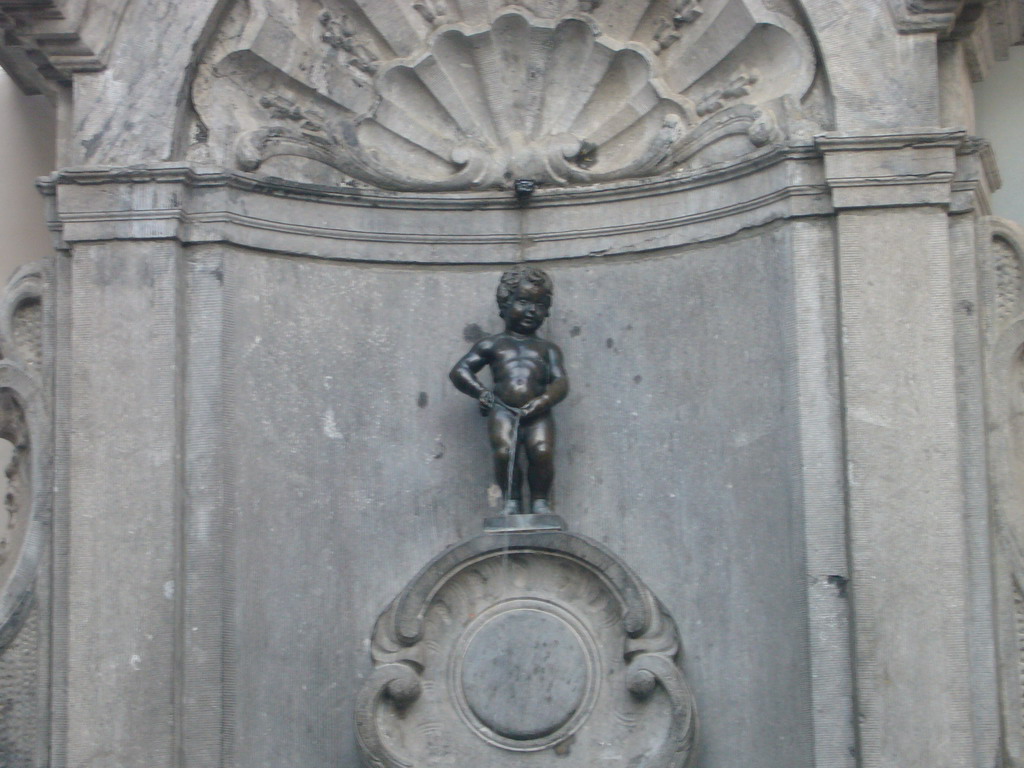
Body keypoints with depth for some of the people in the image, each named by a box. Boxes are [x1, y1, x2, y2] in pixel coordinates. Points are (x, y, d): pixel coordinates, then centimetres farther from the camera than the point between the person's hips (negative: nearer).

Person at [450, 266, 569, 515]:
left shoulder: (547, 349, 23)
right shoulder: (493, 345, 20)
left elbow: (561, 382, 10)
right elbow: (459, 371, 14)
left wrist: (543, 401, -11)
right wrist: (482, 393, -2)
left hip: (537, 413, 1)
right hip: (503, 411, 0)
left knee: (542, 450, -25)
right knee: (504, 450, -26)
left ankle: (540, 500, -7)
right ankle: (511, 500, -9)